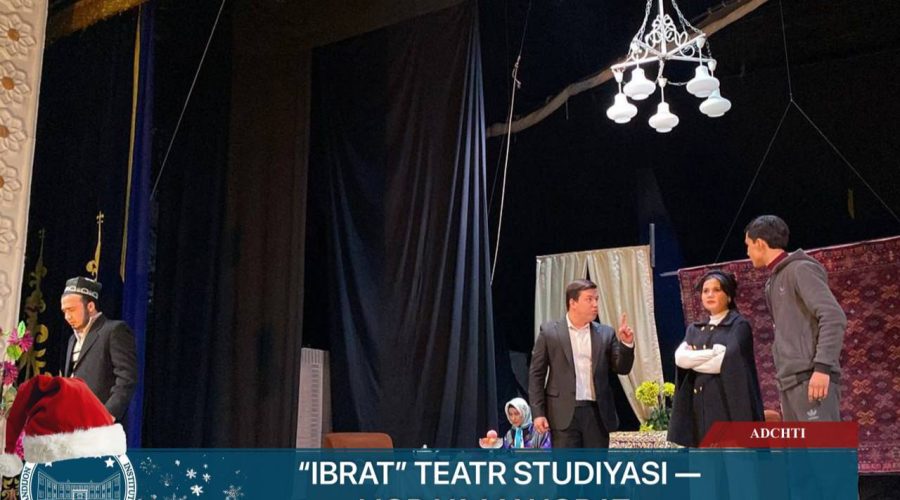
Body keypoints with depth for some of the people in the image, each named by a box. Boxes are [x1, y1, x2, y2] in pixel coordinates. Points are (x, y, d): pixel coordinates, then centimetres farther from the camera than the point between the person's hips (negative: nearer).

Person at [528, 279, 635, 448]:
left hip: (597, 413, 3)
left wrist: (626, 344, -11)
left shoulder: (606, 333, 8)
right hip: (564, 413, -3)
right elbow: (536, 375, 2)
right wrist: (538, 413, -5)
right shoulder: (549, 332, 1)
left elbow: (622, 368, 7)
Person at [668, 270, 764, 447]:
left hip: (728, 403, -5)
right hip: (701, 406, 5)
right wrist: (713, 352, -12)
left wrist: (693, 361, 0)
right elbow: (680, 357, 0)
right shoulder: (694, 329, 18)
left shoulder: (738, 325, 1)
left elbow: (727, 361, -14)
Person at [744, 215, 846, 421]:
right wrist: (782, 377, 13)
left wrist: (822, 366, -22)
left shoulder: (801, 269, -5)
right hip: (789, 382, 9)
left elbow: (834, 317, -14)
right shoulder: (775, 280, 20)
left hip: (810, 378, -9)